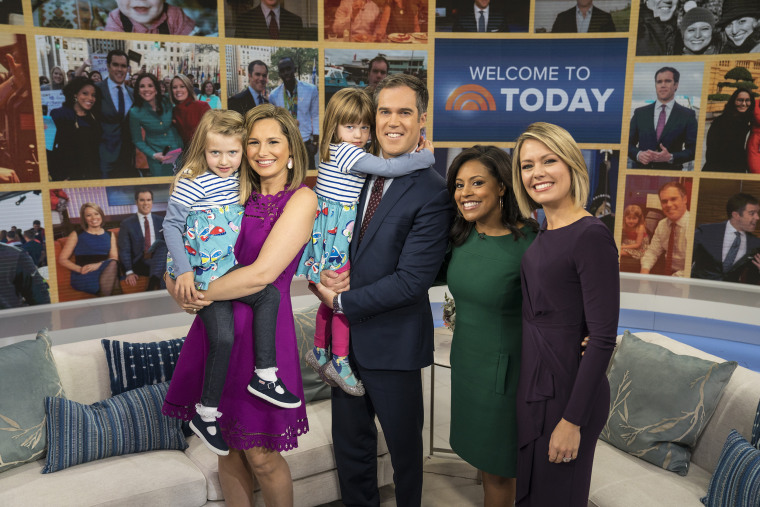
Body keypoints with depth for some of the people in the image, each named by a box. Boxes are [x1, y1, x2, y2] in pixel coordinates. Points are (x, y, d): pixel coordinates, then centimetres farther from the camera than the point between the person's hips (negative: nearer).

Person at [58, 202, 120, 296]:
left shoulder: (110, 235, 21)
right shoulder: (76, 235, 14)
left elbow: (114, 258, 7)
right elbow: (62, 259, 8)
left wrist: (98, 265, -14)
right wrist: (80, 269, -11)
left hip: (107, 271, 3)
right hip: (83, 278, -3)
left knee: (112, 264, -34)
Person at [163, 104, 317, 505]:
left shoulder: (301, 199, -7)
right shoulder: (239, 194, 10)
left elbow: (262, 273, -16)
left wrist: (199, 293, -6)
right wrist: (179, 286, -6)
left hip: (262, 329, -5)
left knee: (260, 455, 4)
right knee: (227, 446, 15)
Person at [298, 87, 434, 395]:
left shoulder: (334, 151, 12)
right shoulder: (348, 153, -18)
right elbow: (389, 168, -29)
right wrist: (428, 156, -17)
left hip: (333, 231, 10)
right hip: (336, 234, -10)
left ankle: (319, 353, 30)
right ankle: (339, 362, 9)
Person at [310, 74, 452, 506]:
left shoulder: (432, 193, -17)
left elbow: (411, 280, -21)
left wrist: (342, 301, -14)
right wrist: (324, 273, -10)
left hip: (393, 341, -6)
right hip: (346, 335, 6)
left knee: (404, 445, 17)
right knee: (350, 441, 21)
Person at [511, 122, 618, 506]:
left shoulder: (591, 236, -20)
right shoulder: (543, 232, 6)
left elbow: (603, 338, -21)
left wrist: (572, 420, -20)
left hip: (568, 387, -8)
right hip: (534, 381, 8)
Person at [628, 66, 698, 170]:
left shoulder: (687, 115, 7)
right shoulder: (640, 113, 12)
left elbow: (693, 149, 3)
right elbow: (629, 143, 12)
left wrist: (670, 157, -12)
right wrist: (638, 154, -8)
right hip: (641, 171, 1)